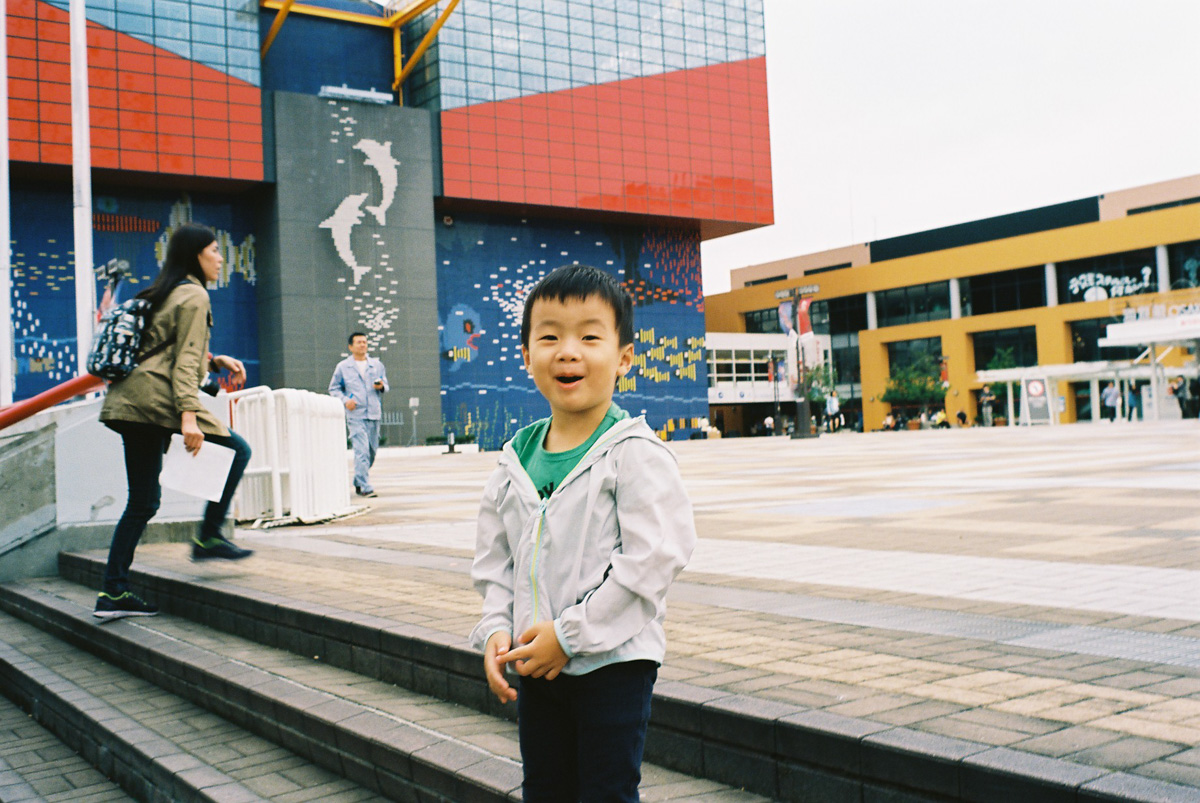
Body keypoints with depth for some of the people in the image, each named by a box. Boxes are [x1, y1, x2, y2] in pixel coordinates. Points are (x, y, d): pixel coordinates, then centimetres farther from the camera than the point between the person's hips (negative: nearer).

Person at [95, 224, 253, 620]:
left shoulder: (164, 292, 24)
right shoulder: (194, 295, -4)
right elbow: (184, 361, -14)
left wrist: (215, 360, 22)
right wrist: (189, 416, -21)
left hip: (128, 401, 10)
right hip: (157, 397, -9)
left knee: (142, 502, 9)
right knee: (237, 450, 2)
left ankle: (113, 592, 7)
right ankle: (209, 536, 1)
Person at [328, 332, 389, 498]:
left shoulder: (377, 365, 15)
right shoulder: (342, 367, 7)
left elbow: (385, 384, 20)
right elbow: (334, 388, 10)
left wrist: (381, 386, -4)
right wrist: (345, 400, -7)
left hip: (374, 414, 4)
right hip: (356, 414, -4)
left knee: (372, 450, 9)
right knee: (362, 450, -14)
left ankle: (358, 482, 28)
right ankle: (365, 487, -13)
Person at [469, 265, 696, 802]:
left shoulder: (634, 454, -13)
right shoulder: (515, 459, 5)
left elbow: (651, 560, -20)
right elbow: (494, 562, 12)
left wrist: (570, 634, -18)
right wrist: (496, 630, -4)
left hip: (614, 662, -5)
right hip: (536, 666, 6)